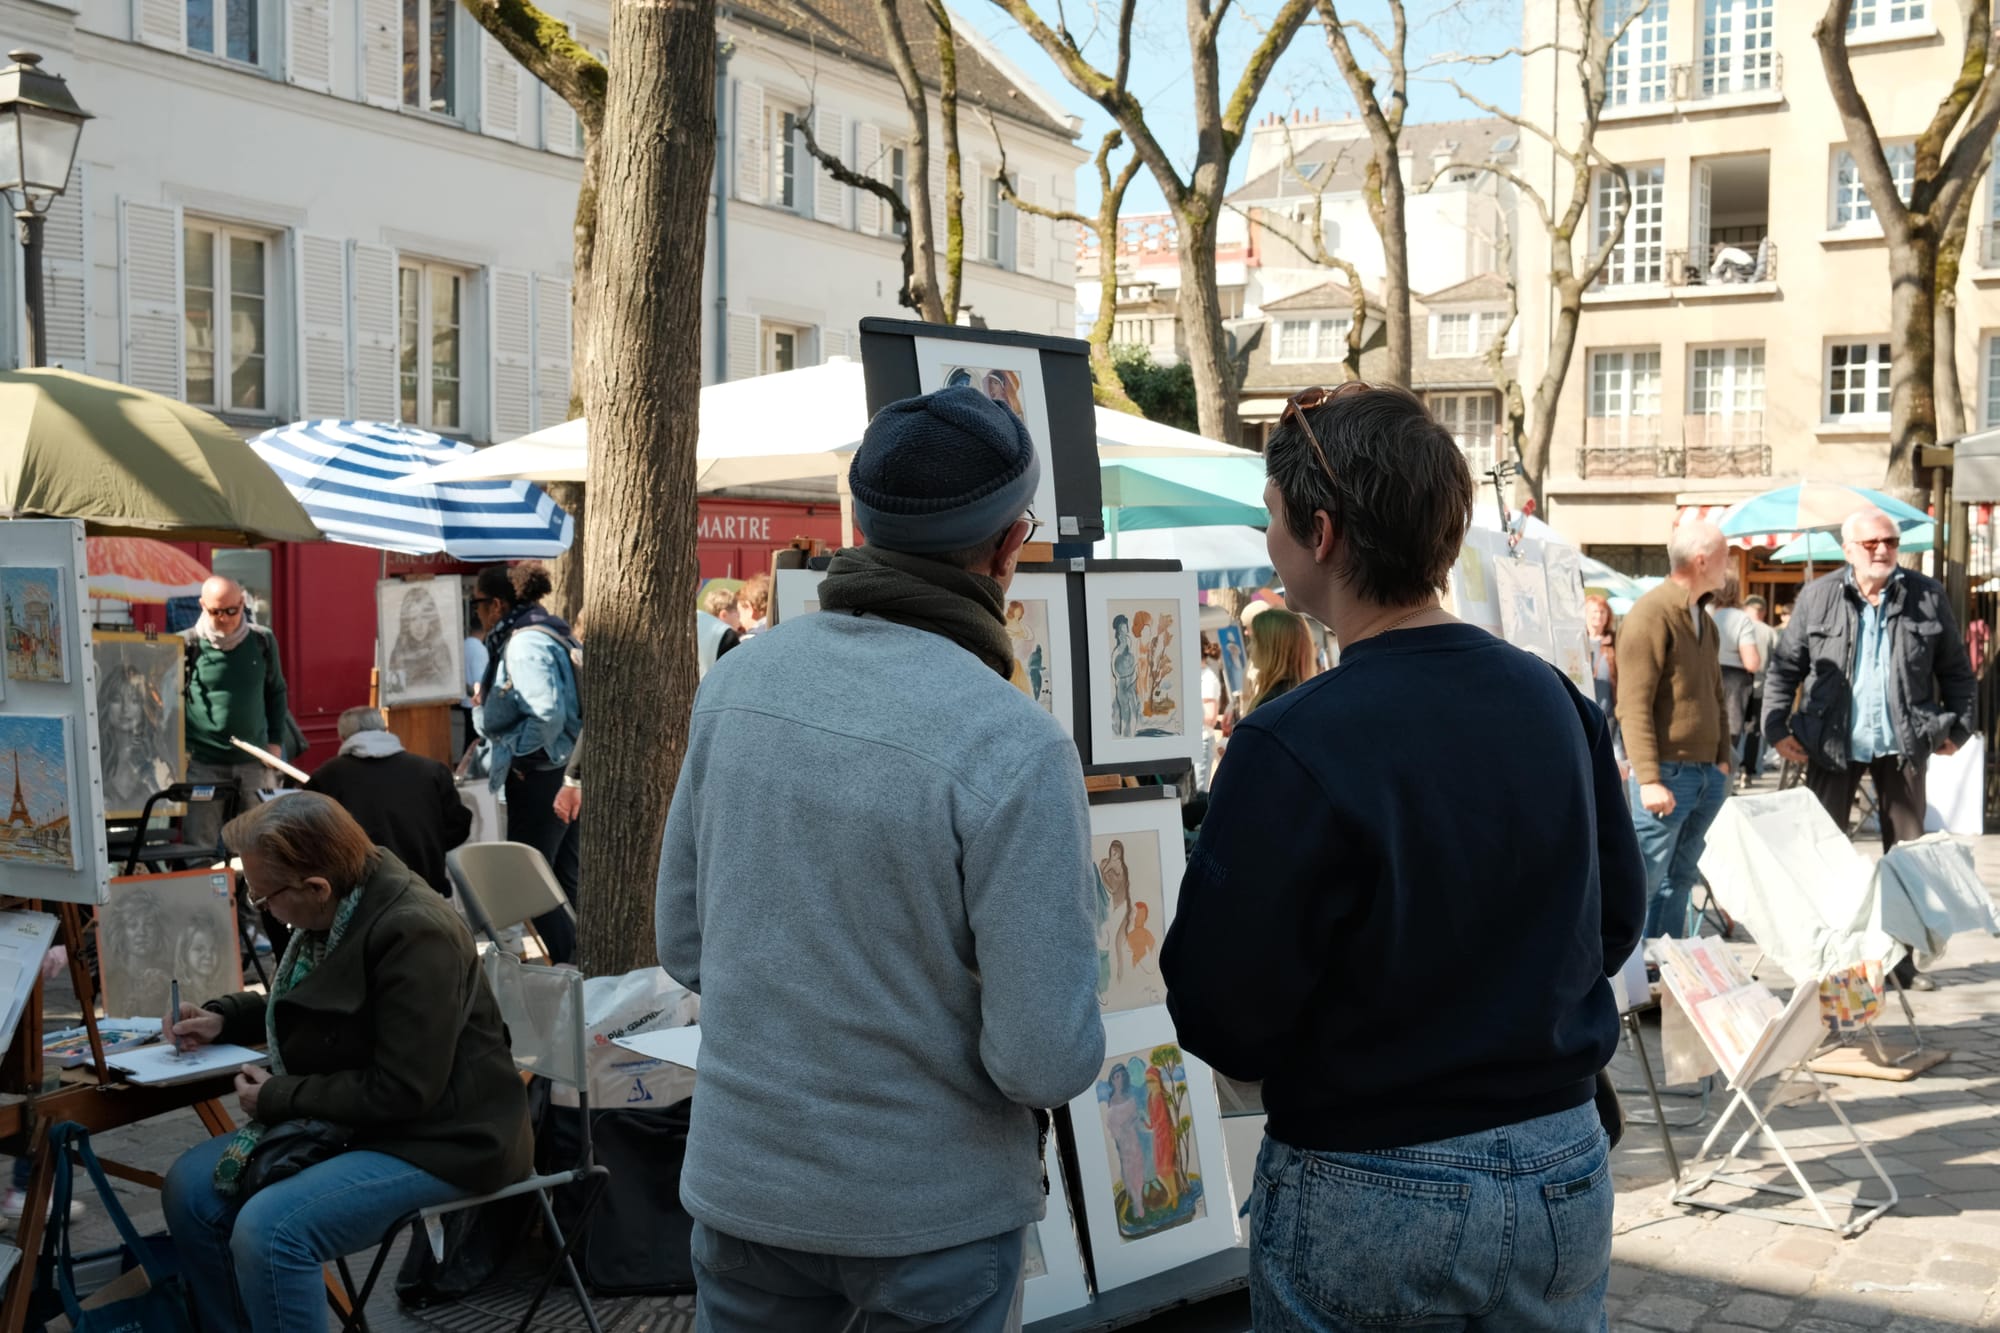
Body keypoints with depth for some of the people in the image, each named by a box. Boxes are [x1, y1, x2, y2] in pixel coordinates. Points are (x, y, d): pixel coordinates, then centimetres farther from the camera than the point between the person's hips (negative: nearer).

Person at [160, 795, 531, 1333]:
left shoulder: (415, 935, -26)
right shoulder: (338, 909, 2)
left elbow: (401, 1093, -26)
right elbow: (307, 1006, 24)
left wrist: (278, 1097, -16)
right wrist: (223, 1018, 8)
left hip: (438, 1141, -10)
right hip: (350, 1119, 10)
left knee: (268, 1229, -26)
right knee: (191, 1187, -2)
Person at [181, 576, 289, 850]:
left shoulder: (263, 641, 3)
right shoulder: (187, 645, -6)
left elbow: (276, 693, 14)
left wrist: (275, 742, 7)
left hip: (253, 762, 3)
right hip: (202, 763, -3)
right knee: (199, 848, 0)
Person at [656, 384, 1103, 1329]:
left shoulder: (737, 680, -7)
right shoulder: (1015, 751, -23)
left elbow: (684, 943, 3)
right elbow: (1048, 1063, -21)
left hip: (739, 1181, 4)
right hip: (930, 1213, -4)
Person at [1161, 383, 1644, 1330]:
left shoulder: (1291, 746, -22)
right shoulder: (1555, 702, -4)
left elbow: (1222, 1022, -19)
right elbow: (1615, 922, 8)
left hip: (1368, 1196, -5)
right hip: (1564, 1177, 5)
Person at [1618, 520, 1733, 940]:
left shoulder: (1703, 618, 16)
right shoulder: (1651, 613, -12)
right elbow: (1634, 706, -17)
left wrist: (1723, 760, 14)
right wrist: (1649, 779, -21)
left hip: (1707, 775, 8)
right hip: (1668, 774, -8)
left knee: (1679, 880, 12)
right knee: (1644, 880, -6)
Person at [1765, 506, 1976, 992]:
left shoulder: (1928, 597, 0)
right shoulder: (1817, 597, -2)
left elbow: (1956, 669, 7)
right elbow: (1785, 667, 2)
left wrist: (1958, 726, 1)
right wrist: (1776, 726, -6)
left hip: (1903, 746, 1)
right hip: (1832, 745, -1)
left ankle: (1903, 953, 20)